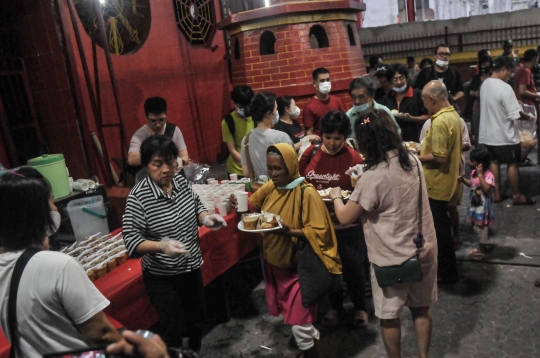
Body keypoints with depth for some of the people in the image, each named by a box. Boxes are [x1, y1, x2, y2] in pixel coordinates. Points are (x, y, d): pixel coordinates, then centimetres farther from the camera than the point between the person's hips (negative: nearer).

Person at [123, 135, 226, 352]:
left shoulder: (180, 181, -7)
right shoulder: (138, 196, -23)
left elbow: (196, 206, 9)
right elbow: (132, 240, -22)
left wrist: (206, 218, -12)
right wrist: (162, 246, -38)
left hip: (191, 267, 7)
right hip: (161, 276, -6)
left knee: (196, 318, 24)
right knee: (173, 328, 5)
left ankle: (195, 353, 51)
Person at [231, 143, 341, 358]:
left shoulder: (307, 193, -21)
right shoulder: (269, 188, -1)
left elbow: (319, 232, -21)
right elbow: (253, 205, 15)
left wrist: (290, 232, -34)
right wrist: (241, 203, -7)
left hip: (298, 266, -6)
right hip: (275, 262, 7)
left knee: (299, 320, 0)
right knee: (290, 313, 20)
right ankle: (311, 341, 45)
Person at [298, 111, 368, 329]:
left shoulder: (354, 158, -12)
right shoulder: (310, 154, -3)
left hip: (348, 225, -3)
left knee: (353, 267, 11)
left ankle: (360, 308, 37)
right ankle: (336, 307, 40)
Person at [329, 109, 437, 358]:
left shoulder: (373, 177, -25)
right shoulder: (413, 161, -3)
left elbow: (345, 217, -15)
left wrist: (336, 196, 3)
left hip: (392, 258, -7)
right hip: (424, 250, 7)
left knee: (389, 316, 15)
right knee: (421, 308, 23)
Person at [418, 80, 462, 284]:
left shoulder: (440, 122, -25)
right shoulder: (453, 115, 6)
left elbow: (439, 158, -27)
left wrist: (415, 158, -15)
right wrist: (425, 148, 13)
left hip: (437, 184, -10)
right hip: (446, 180, 10)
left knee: (439, 228, 4)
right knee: (442, 225, 22)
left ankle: (447, 273, 18)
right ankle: (446, 266, 37)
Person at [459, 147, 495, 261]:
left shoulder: (488, 175, -24)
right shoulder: (474, 173, 2)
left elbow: (486, 189, -38)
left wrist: (480, 174, -35)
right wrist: (463, 180, 2)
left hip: (483, 208, -9)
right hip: (475, 206, 9)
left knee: (481, 228, 4)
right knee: (477, 227, 19)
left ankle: (483, 251, 19)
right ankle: (480, 248, 35)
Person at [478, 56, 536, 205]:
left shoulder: (485, 84, 2)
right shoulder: (505, 88, -23)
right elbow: (515, 115, -23)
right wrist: (528, 117, -3)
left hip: (489, 133, 7)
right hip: (505, 135, -7)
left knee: (494, 162, 15)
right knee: (513, 164, 6)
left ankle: (497, 194, 22)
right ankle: (517, 195, 18)